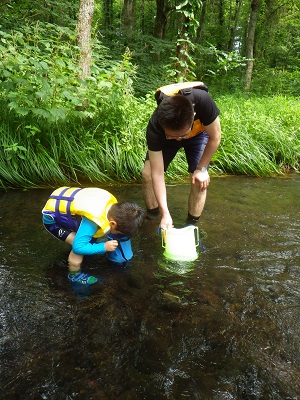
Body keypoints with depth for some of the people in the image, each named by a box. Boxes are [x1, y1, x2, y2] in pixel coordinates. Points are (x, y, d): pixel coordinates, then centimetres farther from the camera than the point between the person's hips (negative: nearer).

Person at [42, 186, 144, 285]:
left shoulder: (112, 203, -13)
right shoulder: (92, 222, -38)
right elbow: (78, 247, -33)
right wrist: (104, 247, -25)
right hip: (52, 218, -8)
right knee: (79, 247, -17)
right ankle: (74, 274, 5)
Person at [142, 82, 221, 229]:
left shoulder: (202, 102, -43)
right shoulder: (155, 127, -40)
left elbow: (215, 137, -24)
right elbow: (157, 173, -36)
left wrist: (201, 168, -20)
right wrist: (165, 214, -38)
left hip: (198, 133, 0)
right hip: (163, 135, 0)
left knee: (200, 181, -16)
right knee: (147, 174, -14)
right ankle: (151, 217, 8)